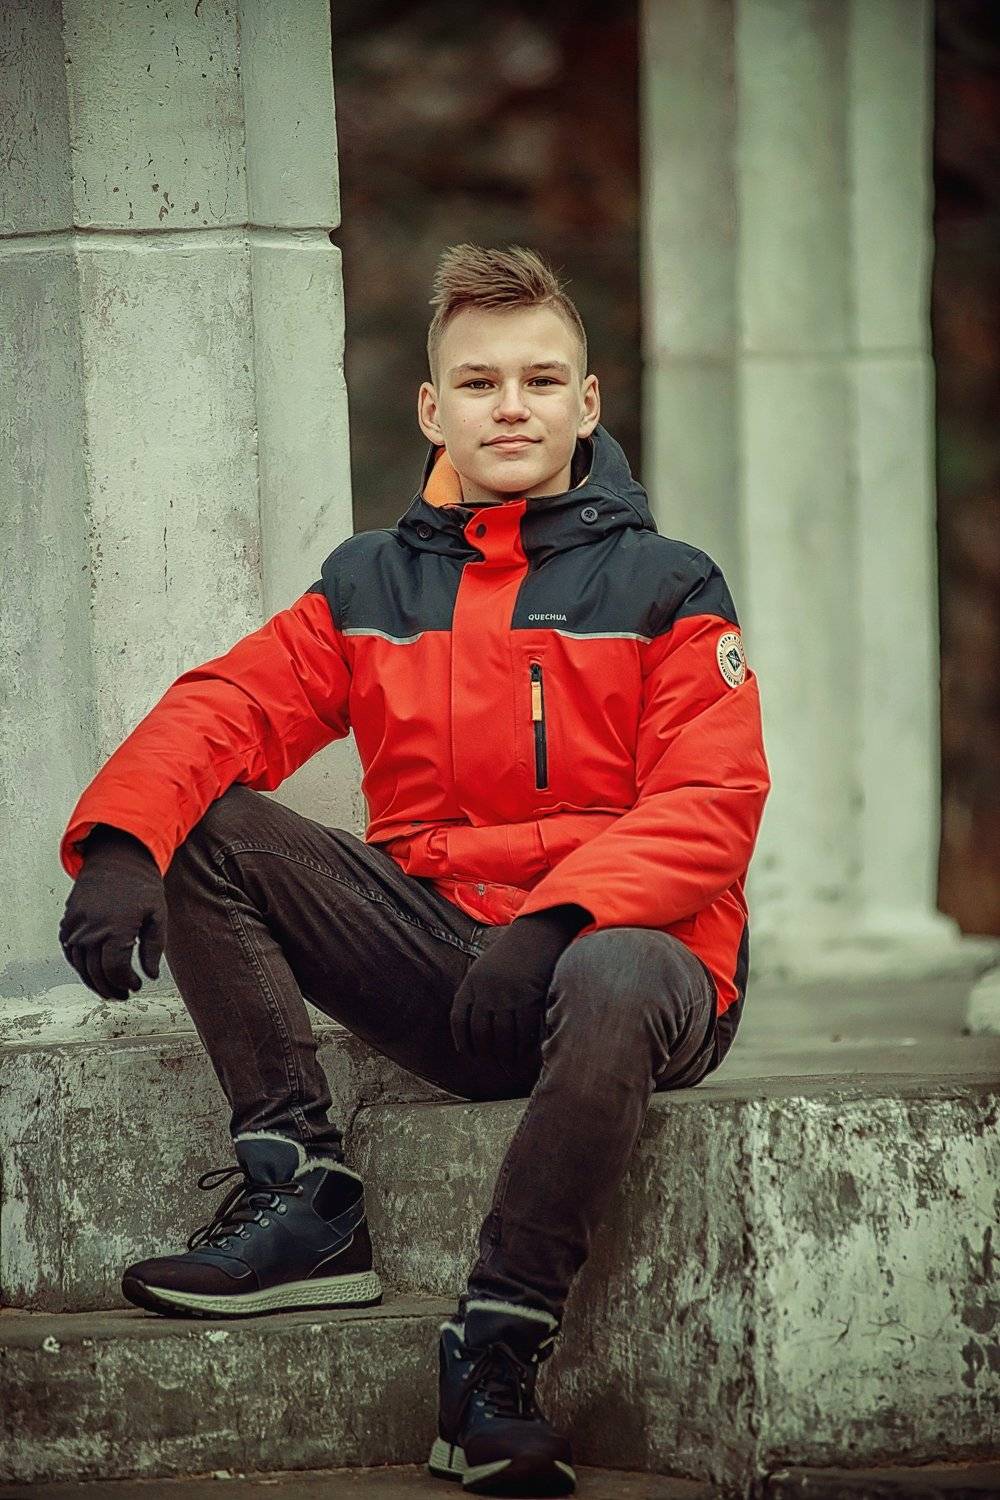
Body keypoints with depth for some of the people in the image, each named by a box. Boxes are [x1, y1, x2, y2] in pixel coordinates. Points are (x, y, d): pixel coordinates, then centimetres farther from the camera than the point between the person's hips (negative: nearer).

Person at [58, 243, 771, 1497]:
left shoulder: (662, 587, 5)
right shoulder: (371, 587, 14)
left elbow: (709, 809, -6)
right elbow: (224, 708, 1)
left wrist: (557, 920, -23)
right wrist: (121, 842, -20)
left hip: (619, 935, -4)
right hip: (430, 952, 4)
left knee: (614, 987, -40)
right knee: (206, 829, -11)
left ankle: (496, 1354, -30)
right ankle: (301, 1195, -15)